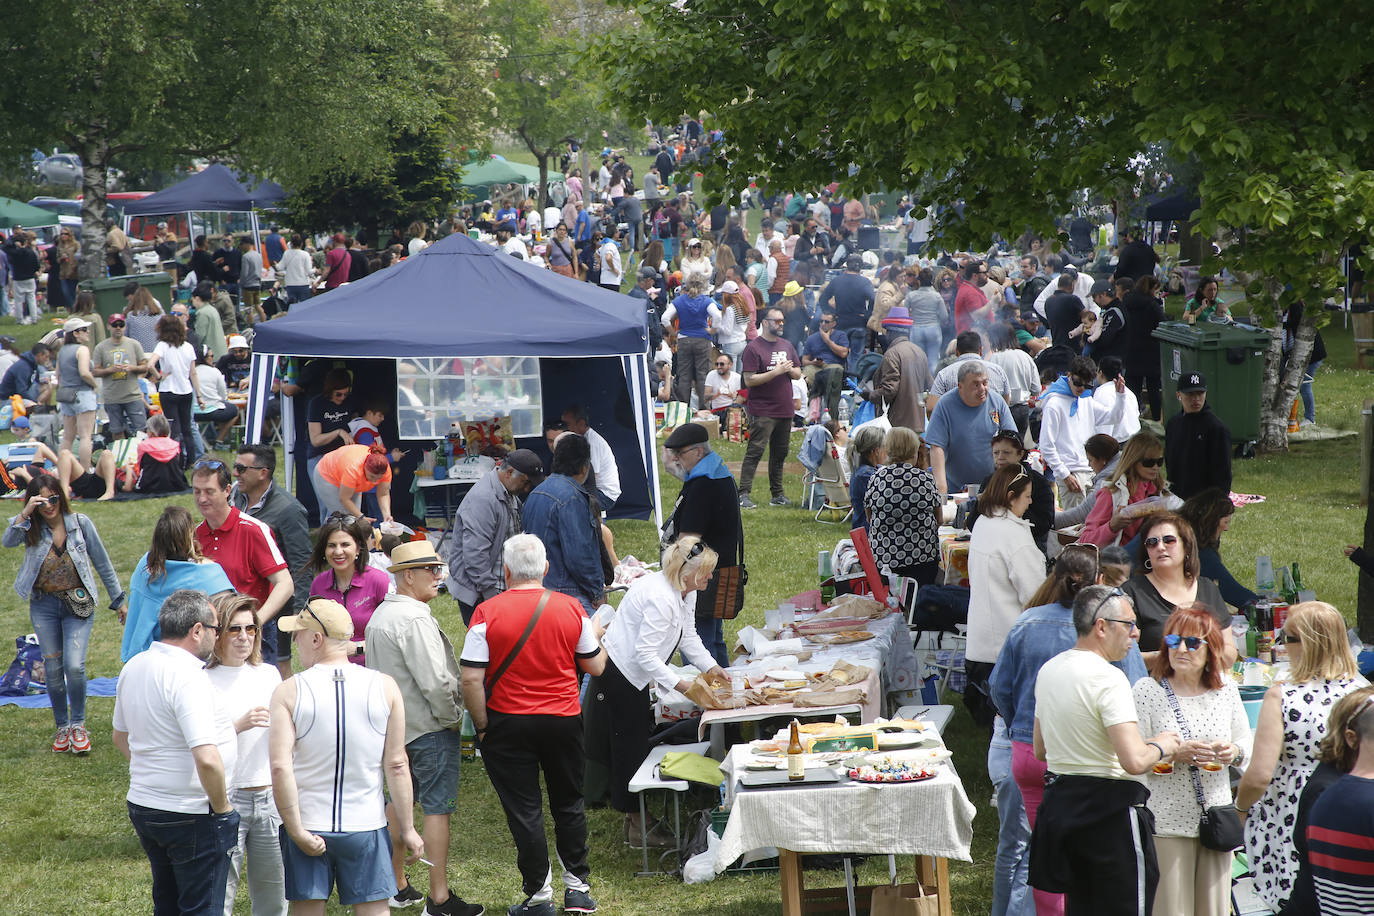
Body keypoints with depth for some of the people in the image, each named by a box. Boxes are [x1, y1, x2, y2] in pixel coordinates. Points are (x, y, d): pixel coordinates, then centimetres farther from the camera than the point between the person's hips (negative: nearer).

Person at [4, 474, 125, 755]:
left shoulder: (80, 523, -5)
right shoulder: (32, 529, -3)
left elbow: (102, 563, 3)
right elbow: (7, 541, -25)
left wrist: (118, 600, 7)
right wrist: (24, 514, -35)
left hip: (77, 604, -2)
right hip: (44, 606, 2)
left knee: (74, 665, -13)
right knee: (53, 668, 8)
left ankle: (78, 724, 7)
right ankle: (62, 727, 24)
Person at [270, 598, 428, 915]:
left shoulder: (289, 692, -8)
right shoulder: (384, 687, -4)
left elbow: (280, 767, -16)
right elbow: (396, 765, -3)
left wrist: (297, 831, -13)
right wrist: (407, 828, 4)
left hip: (307, 828, -1)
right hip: (365, 827, 1)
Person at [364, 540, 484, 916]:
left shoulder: (380, 615, 11)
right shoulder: (414, 620, -21)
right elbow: (435, 682, -24)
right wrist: (451, 718, -9)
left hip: (396, 727, 10)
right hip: (430, 730, -10)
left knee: (399, 801, 18)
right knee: (437, 808, -5)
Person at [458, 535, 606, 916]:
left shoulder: (488, 613, -12)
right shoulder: (570, 609, -5)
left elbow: (471, 678, -15)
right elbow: (596, 667, 5)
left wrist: (482, 727, -3)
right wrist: (596, 637, 25)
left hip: (509, 723, -2)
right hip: (564, 721, 2)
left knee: (524, 810, 7)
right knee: (568, 803, 18)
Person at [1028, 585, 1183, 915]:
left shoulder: (1049, 670, 9)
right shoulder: (1108, 678, -18)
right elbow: (1134, 761, -25)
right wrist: (1160, 746, -6)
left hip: (1060, 801, 9)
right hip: (1110, 811, -9)